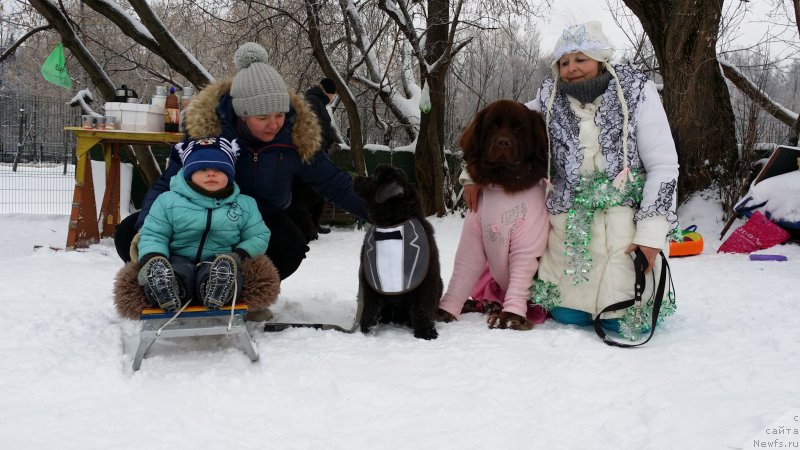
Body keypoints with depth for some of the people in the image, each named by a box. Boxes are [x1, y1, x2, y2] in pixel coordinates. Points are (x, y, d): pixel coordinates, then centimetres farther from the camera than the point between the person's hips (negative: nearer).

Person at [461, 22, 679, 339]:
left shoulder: (636, 91, -7)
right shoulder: (550, 99, 1)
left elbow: (663, 166, -6)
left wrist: (652, 232, -13)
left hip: (626, 216, -2)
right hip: (569, 221, 3)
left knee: (624, 319, -9)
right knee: (566, 314, 0)